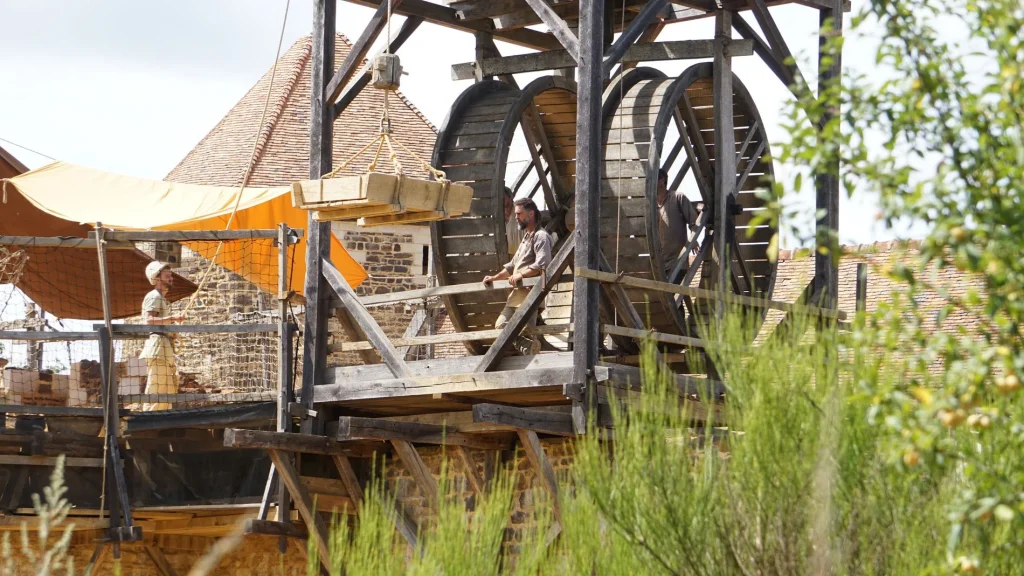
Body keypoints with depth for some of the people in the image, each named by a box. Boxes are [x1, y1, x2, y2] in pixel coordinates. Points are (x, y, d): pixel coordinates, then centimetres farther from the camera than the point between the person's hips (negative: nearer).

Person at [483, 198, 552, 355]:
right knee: (501, 326, 6)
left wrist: (521, 275, -21)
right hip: (517, 293, 10)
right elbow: (512, 266, 33)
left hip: (530, 293, -10)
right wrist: (495, 278, 21)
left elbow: (542, 265, -20)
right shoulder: (526, 237, 27)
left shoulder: (540, 236, -6)